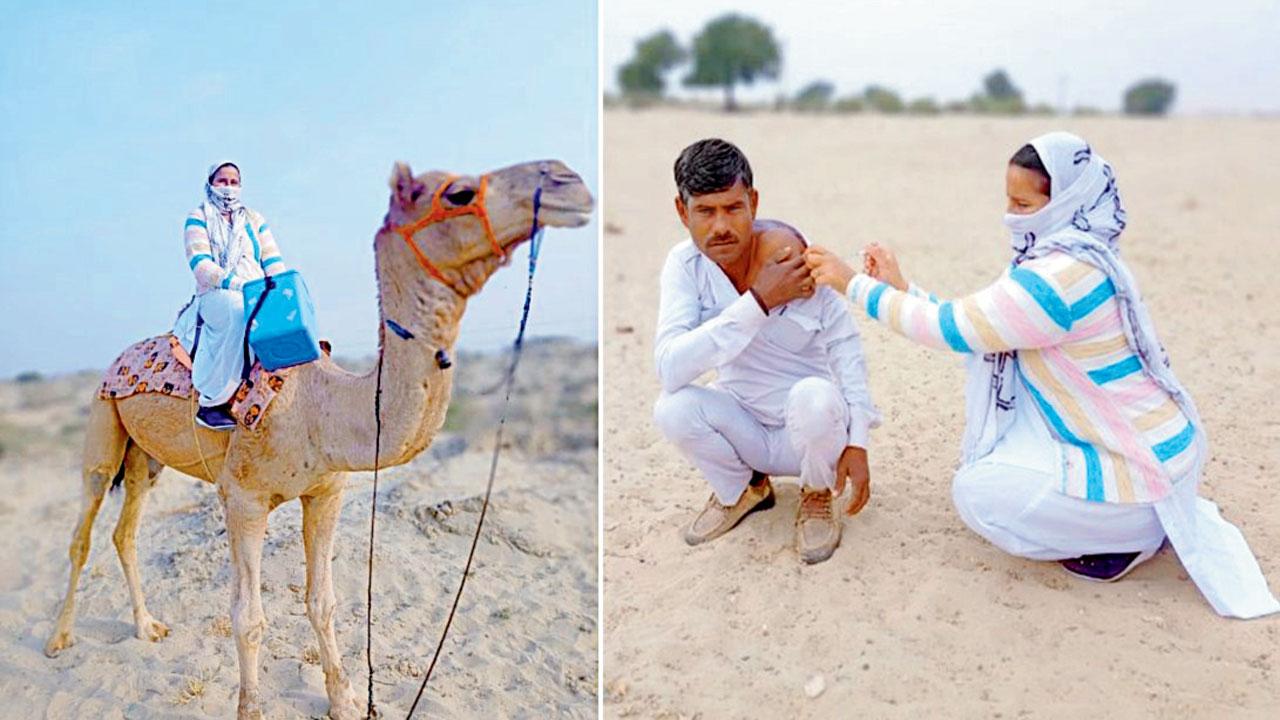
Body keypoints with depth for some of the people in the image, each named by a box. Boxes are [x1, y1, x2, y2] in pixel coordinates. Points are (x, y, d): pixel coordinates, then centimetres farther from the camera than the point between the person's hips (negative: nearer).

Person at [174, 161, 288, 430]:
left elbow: (273, 261, 15)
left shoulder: (255, 220, 25)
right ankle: (212, 403, -37)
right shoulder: (198, 219, 12)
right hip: (214, 295, -4)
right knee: (239, 311, -41)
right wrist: (235, 283, -19)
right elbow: (199, 263, -4)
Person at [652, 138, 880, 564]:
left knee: (814, 396, -35)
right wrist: (757, 302, -34)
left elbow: (844, 346, -10)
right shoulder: (685, 264, -15)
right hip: (748, 429, 2)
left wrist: (856, 442, -16)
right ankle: (740, 492, 7)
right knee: (673, 409, -26)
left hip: (812, 431, -2)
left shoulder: (791, 256, -20)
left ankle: (817, 499, 0)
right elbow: (670, 369, -29)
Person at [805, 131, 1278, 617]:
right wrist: (901, 289, 6)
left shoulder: (1063, 275, -27)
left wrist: (855, 284, -12)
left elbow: (952, 329, -20)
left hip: (1144, 472, -10)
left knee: (975, 492, -8)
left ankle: (1130, 535, 2)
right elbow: (971, 322, 9)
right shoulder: (1071, 257, 4)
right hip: (1148, 438, 10)